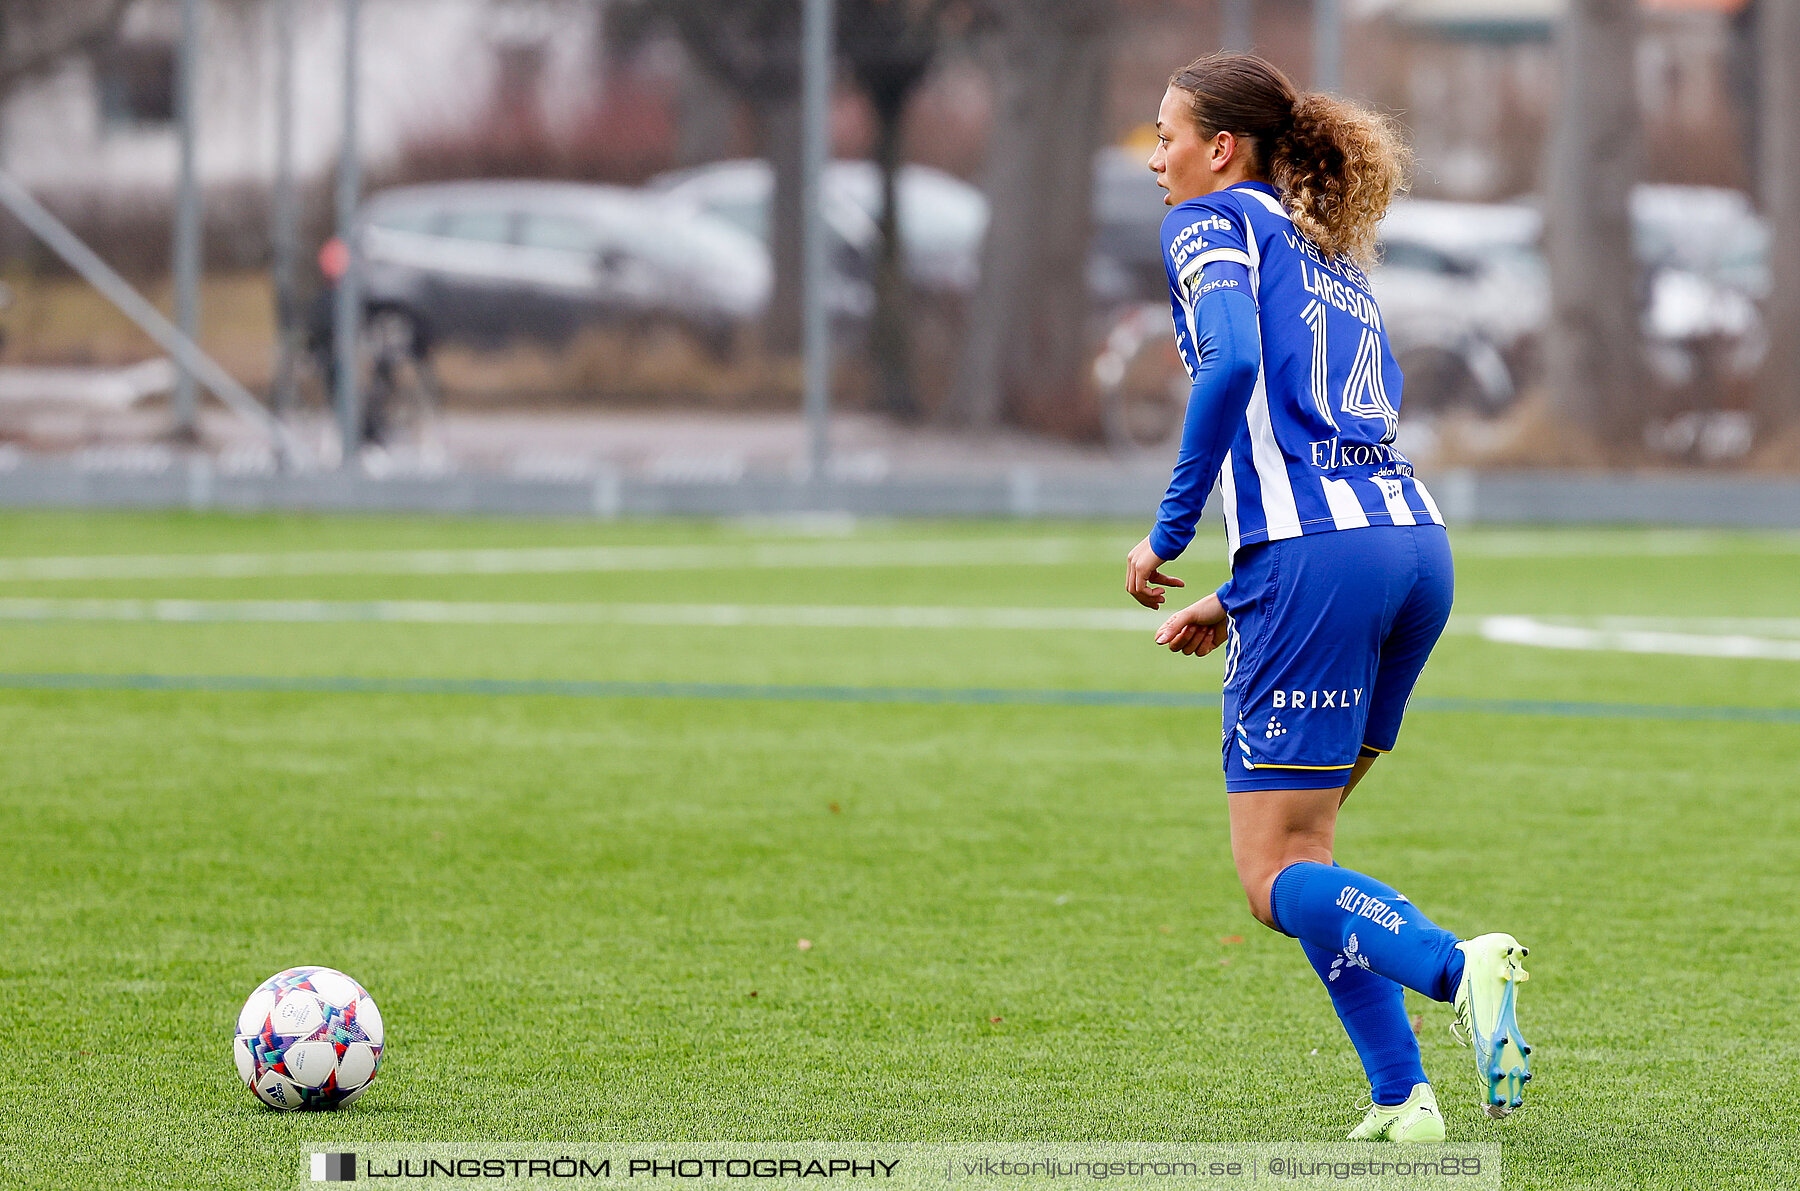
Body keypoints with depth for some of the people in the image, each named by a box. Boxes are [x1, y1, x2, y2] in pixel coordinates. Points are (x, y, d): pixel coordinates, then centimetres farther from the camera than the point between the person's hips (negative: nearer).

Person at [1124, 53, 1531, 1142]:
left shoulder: (1212, 224, 5)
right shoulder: (1339, 261, 28)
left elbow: (1232, 363, -15)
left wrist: (1169, 534, -8)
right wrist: (1238, 604, 25)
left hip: (1316, 556, -8)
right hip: (1417, 542, 8)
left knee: (1276, 875, -5)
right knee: (1300, 843, 16)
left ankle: (1458, 968, -30)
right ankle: (1401, 1098, 4)